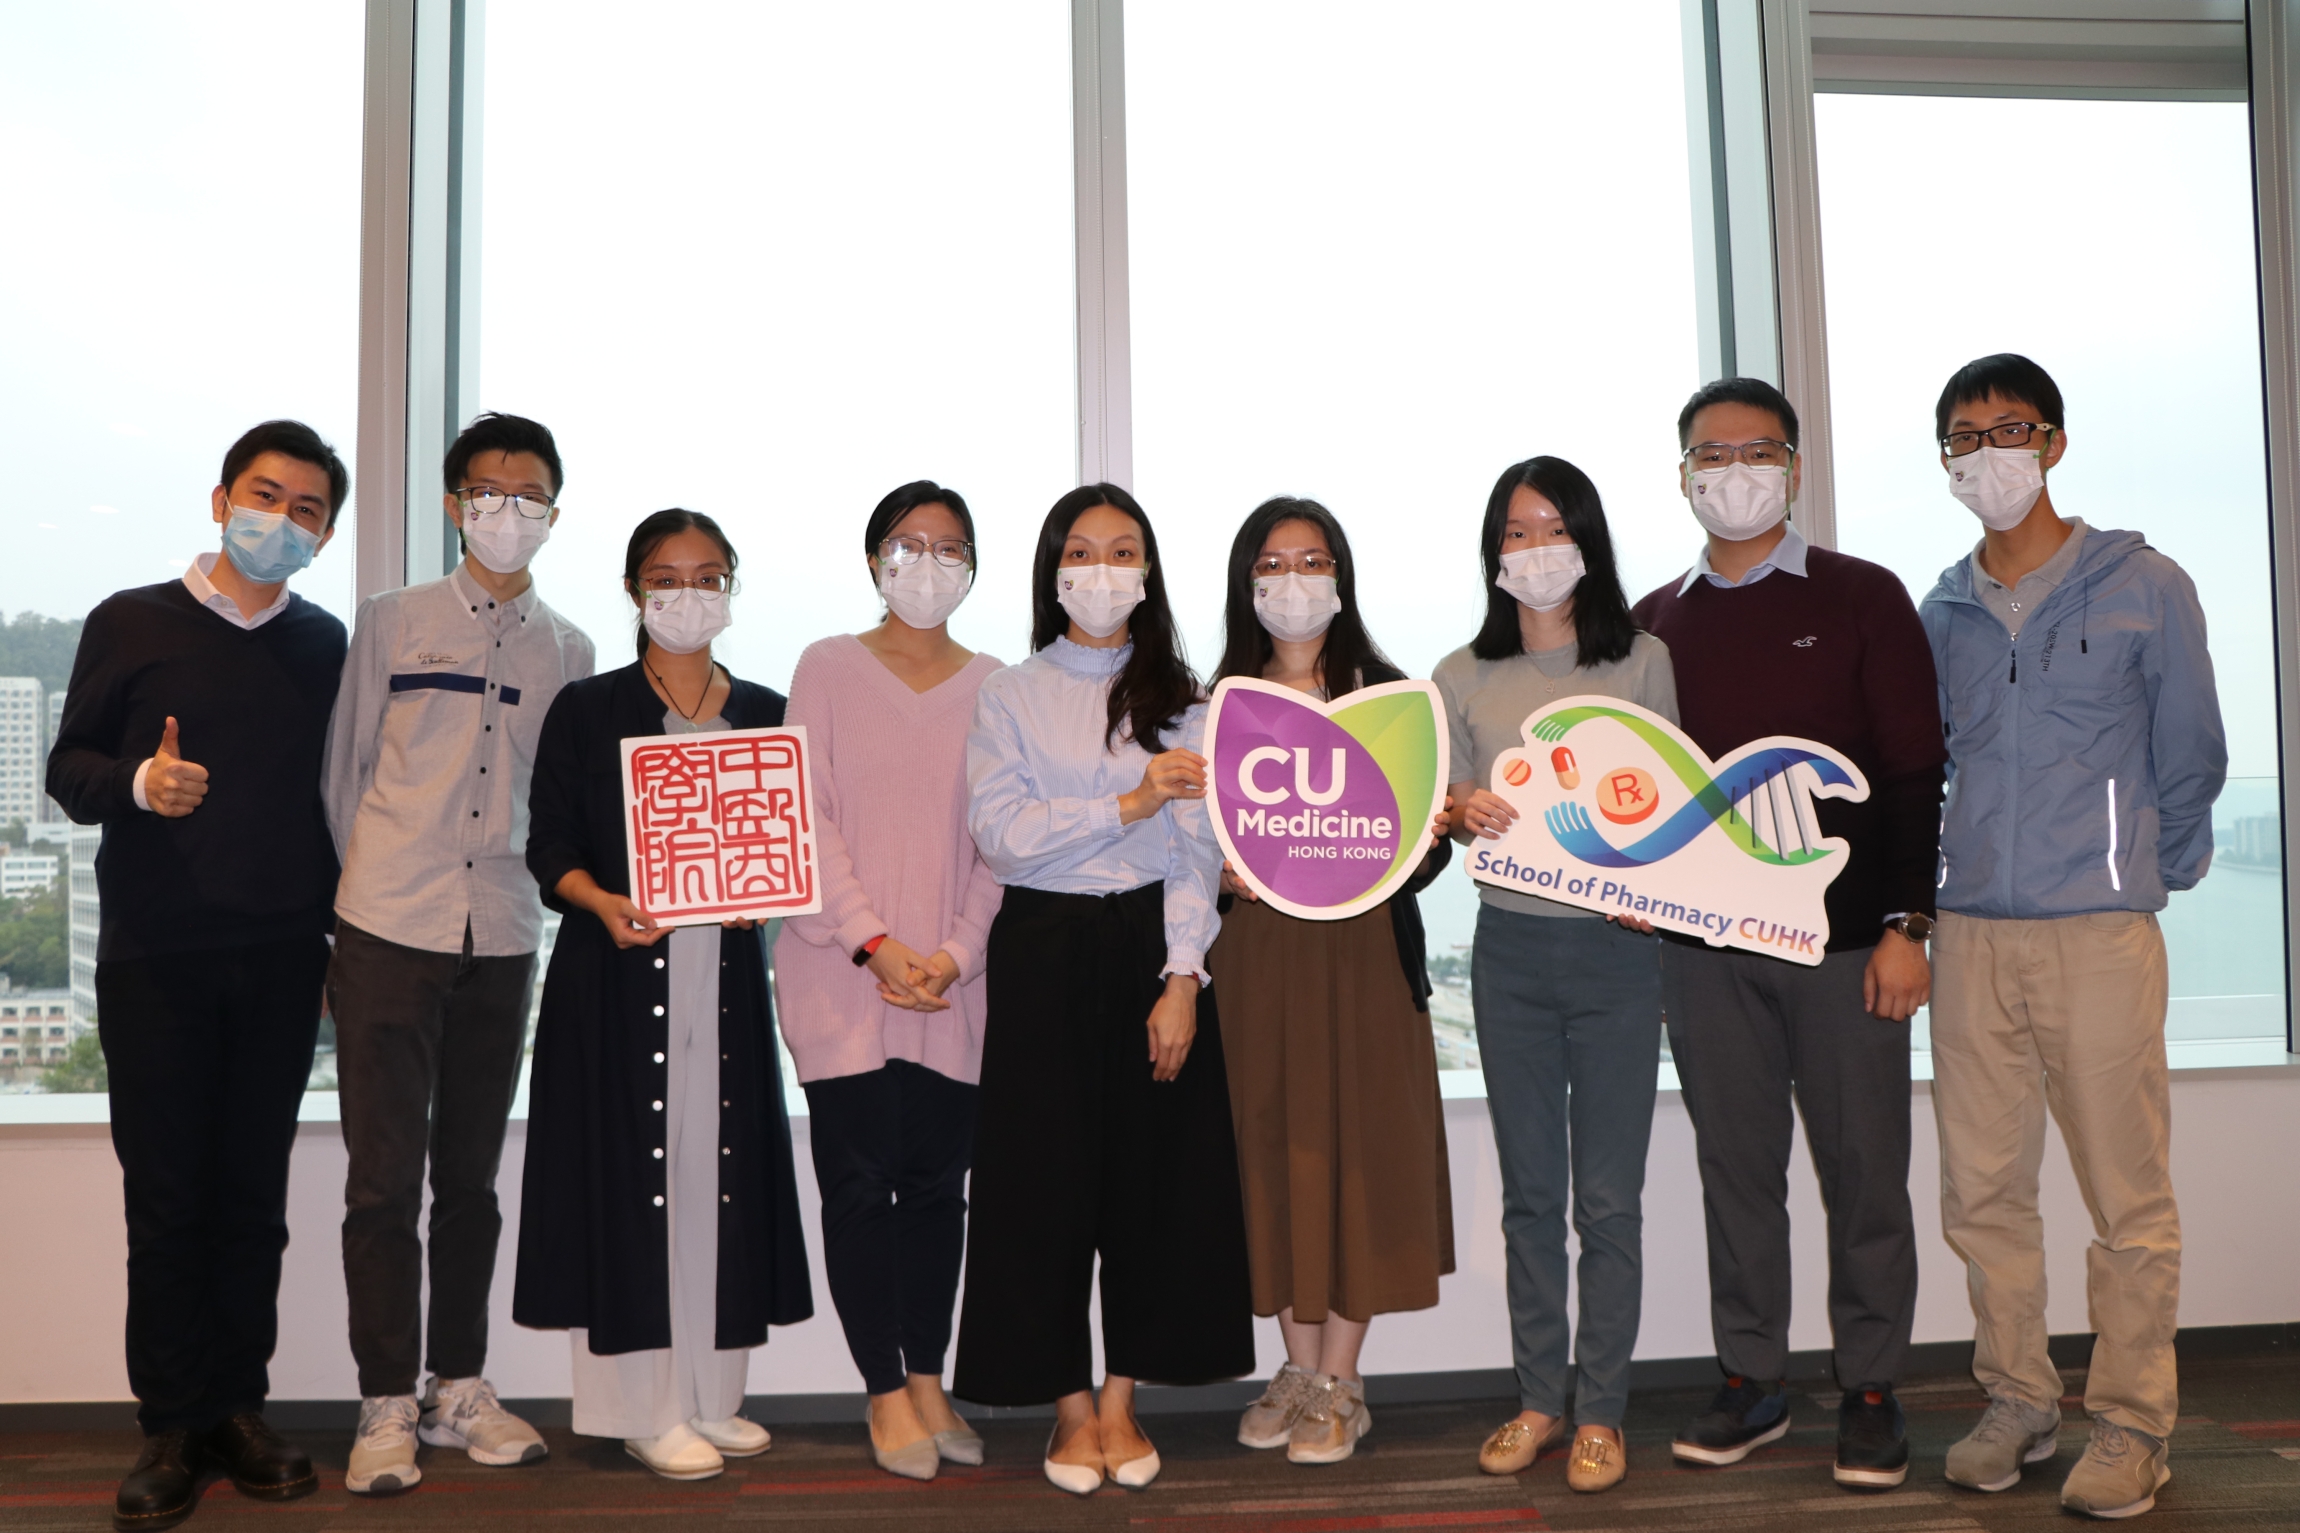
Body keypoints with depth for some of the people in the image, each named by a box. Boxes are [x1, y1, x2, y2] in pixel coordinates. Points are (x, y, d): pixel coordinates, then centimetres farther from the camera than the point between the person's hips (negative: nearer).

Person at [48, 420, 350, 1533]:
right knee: (164, 1193, 2)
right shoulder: (129, 625, 3)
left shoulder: (328, 647, 10)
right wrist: (137, 783, -17)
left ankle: (238, 1408, 15)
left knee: (254, 1193, 6)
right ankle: (172, 1427, 11)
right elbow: (67, 767, 5)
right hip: (154, 958, -2)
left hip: (282, 961, 2)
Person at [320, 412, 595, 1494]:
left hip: (502, 937, 3)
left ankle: (459, 1388, 21)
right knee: (386, 1175, -1)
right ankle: (387, 1405, 9)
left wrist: (531, 881, 4)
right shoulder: (392, 622, 4)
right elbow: (343, 771, 6)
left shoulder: (567, 651, 10)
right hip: (388, 928, -2)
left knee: (471, 1174, 11)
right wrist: (369, 885, 5)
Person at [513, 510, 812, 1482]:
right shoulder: (586, 711, 2)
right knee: (632, 1168, -2)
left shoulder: (766, 714, 10)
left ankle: (709, 1395, 18)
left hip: (728, 970, 3)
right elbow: (550, 848, -1)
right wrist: (605, 905, -19)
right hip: (616, 973, -3)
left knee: (721, 1167, 6)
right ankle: (647, 1409, 8)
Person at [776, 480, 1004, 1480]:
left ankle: (928, 1380, 17)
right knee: (860, 1183, 0)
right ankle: (885, 1392, 11)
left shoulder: (993, 686, 9)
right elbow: (806, 817, -2)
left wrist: (959, 951, -8)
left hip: (952, 984, 2)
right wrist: (875, 943, -12)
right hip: (846, 979, -1)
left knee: (937, 1183, 5)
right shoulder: (828, 668, 5)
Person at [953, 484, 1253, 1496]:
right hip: (1043, 953, -1)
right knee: (1048, 1176, 1)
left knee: (1154, 1171, 2)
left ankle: (1122, 1401, 16)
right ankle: (1068, 1405, 14)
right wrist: (1126, 804, -16)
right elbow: (1000, 833, -8)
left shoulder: (1180, 699, 8)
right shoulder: (1010, 697, 6)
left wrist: (1182, 978, -11)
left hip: (1150, 946, 1)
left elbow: (1196, 848, -1)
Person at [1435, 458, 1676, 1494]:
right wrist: (1464, 813, -14)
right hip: (1510, 949, 2)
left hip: (1617, 947, -2)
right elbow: (1449, 817, 10)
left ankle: (1600, 1411, 15)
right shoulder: (1463, 679, 6)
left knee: (1609, 1198, 3)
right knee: (1529, 1192, 11)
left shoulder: (1644, 662, 1)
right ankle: (1537, 1400, 22)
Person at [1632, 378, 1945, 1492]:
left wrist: (1906, 922, -8)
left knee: (1862, 1169, 4)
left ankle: (1871, 1391, 16)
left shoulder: (1862, 598, 2)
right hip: (1701, 948, 3)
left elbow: (1914, 770, -1)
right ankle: (1750, 1381, 20)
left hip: (1844, 937, -2)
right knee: (1734, 1166, 9)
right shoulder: (1654, 625, 11)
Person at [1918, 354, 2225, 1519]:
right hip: (1970, 934, 4)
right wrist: (1921, 891, 13)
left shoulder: (2144, 589, 1)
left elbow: (2189, 758, 7)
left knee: (2127, 1195, 0)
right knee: (1980, 1189, 8)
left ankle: (2131, 1425, 14)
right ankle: (2017, 1401, 23)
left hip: (2100, 931, -3)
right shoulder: (1941, 614, 11)